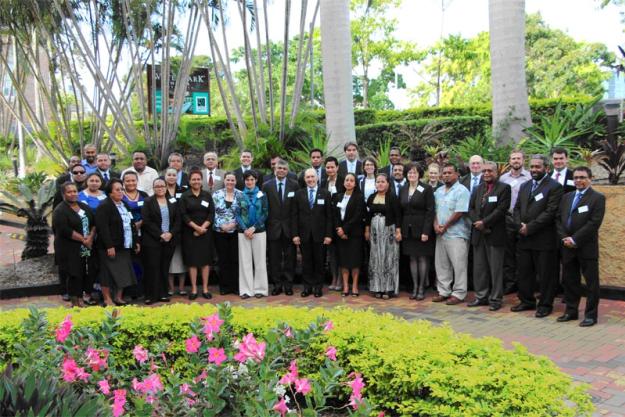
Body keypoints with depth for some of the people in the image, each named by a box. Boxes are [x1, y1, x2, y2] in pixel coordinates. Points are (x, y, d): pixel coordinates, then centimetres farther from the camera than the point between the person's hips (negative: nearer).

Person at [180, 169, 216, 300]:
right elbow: (183, 215, -5)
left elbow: (211, 214, 1)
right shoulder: (184, 196, 2)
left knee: (206, 260, 1)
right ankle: (194, 289, 6)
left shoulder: (207, 195, 7)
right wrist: (196, 227, -14)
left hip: (206, 232, 2)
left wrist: (202, 228, -11)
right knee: (192, 260, 0)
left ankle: (205, 289, 7)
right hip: (190, 233, -1)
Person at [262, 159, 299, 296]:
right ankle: (277, 284, 16)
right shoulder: (267, 185, 2)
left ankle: (288, 284, 16)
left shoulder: (294, 185, 2)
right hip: (273, 227, 0)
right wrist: (265, 224, -4)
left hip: (289, 227, 0)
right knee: (274, 258, 6)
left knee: (289, 258, 6)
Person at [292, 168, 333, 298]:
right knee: (306, 261, 6)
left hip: (319, 234, -1)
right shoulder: (299, 194, 6)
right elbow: (294, 215, 3)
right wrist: (295, 234, -4)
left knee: (319, 261, 5)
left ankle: (318, 287, 15)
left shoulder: (325, 194, 3)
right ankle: (307, 286, 15)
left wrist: (328, 234, -6)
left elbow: (329, 216, 0)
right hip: (304, 234, 1)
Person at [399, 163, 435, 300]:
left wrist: (426, 231, -15)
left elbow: (430, 211, -9)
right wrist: (399, 230, 4)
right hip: (408, 230, 5)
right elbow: (401, 211, 11)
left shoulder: (426, 189, -5)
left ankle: (422, 288, 8)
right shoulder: (403, 190, 10)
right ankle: (415, 287, 15)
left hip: (422, 229, -4)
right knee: (412, 258, 8)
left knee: (423, 258, 1)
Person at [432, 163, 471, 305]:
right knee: (441, 264, 11)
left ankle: (458, 294, 5)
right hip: (441, 234, 8)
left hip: (456, 234, -7)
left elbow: (460, 212, -15)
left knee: (458, 265, -3)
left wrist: (445, 226, -11)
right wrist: (436, 225, -3)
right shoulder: (439, 191, 15)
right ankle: (443, 292, 21)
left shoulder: (462, 191, -9)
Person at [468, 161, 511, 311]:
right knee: (479, 267, 10)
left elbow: (501, 209, -13)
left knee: (496, 268, 1)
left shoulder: (504, 188, -3)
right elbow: (471, 208, 9)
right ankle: (481, 296, 20)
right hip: (478, 233, 5)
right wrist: (477, 223, -8)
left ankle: (495, 299, 9)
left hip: (495, 234, -5)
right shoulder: (478, 188, 14)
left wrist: (484, 222, -15)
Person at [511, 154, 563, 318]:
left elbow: (550, 212, -15)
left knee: (546, 275, 3)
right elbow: (517, 208, 14)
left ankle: (545, 305, 15)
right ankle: (527, 301, 27)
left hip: (544, 240, -7)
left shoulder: (554, 186, -7)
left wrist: (530, 227, -16)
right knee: (524, 272, 14)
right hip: (524, 238, 7)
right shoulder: (524, 186, 16)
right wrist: (519, 225, -5)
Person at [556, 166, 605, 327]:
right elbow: (559, 219, 10)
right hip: (568, 247, 5)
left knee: (591, 282, 3)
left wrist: (574, 239, -16)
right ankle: (571, 311, 24)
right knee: (569, 281, 12)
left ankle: (591, 315, 12)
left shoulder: (597, 198, -5)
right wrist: (564, 238, -5)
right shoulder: (567, 197, 13)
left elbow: (594, 223, -14)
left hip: (587, 247, -5)